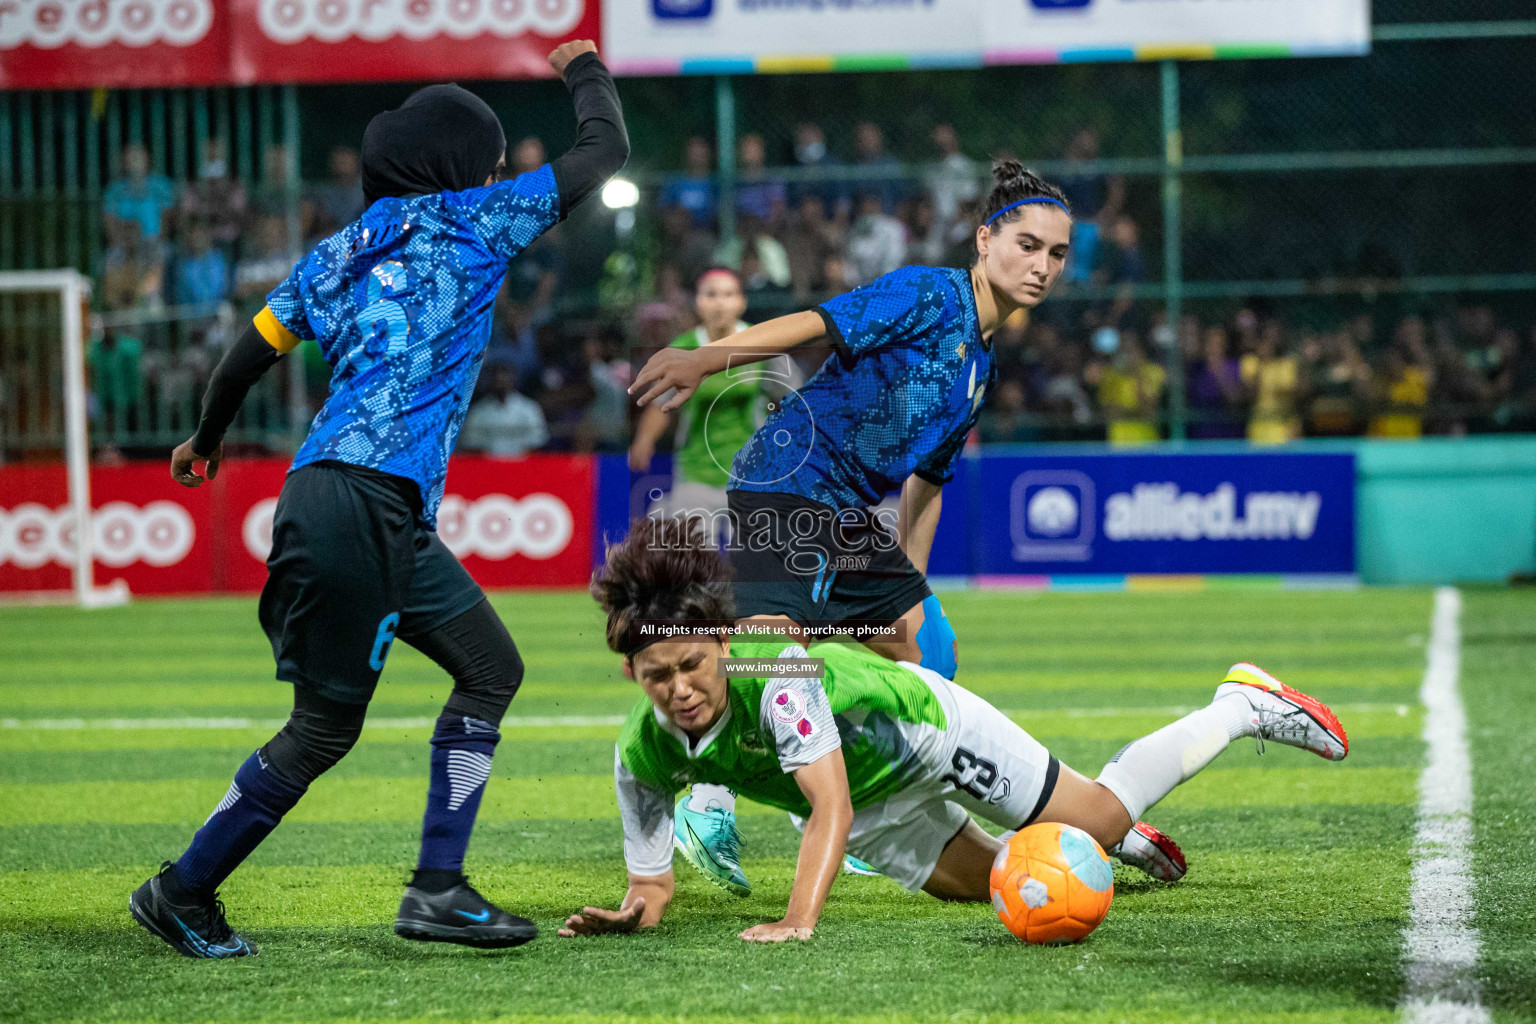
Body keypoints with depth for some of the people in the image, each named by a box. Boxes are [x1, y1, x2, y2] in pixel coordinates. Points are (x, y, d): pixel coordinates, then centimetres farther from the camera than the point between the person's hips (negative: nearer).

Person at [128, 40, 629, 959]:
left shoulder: (338, 254, 18)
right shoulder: (472, 224, 1)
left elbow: (250, 354, 21)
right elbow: (604, 151, 7)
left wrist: (208, 439, 39)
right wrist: (585, 73, 26)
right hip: (359, 502, -9)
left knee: (490, 668, 13)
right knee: (325, 727, -2)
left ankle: (438, 889, 10)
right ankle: (182, 893, 7)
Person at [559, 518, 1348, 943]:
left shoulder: (776, 674, -42)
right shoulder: (644, 753, -25)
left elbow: (831, 808, -48)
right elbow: (653, 883, -16)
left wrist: (799, 920, -60)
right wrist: (629, 913, -39)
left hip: (922, 725, -6)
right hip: (873, 810, 6)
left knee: (1104, 820, 3)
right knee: (990, 882, 22)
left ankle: (1245, 706, 24)